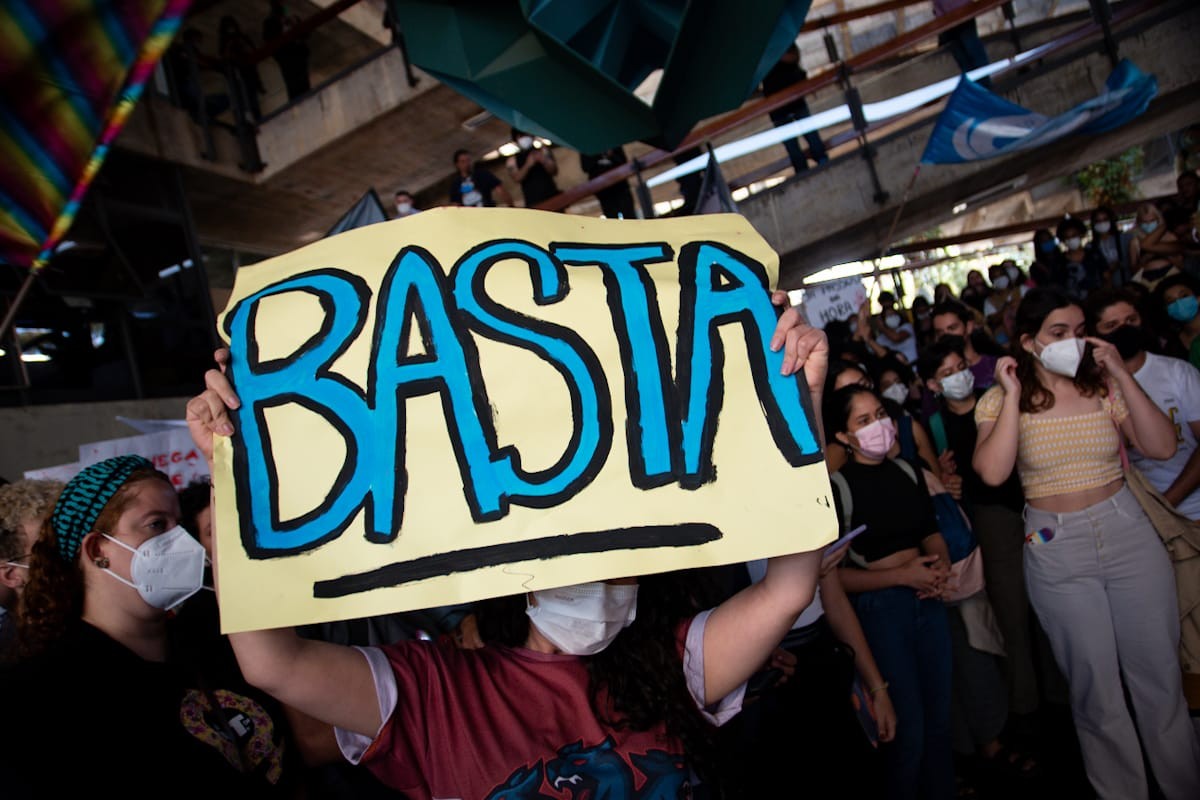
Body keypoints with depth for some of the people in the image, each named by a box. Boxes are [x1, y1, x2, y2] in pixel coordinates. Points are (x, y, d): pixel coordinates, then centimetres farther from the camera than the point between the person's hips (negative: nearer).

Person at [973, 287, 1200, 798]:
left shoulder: (1104, 385, 0)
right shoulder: (1000, 400, -7)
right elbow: (993, 472, -22)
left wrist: (1121, 375, -13)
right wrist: (1013, 395, -19)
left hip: (1128, 530, 2)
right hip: (1056, 548, -2)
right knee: (1095, 686, 10)